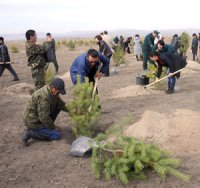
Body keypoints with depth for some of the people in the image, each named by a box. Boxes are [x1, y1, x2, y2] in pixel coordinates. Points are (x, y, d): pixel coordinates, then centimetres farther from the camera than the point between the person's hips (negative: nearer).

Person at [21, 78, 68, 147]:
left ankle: (48, 126, 15)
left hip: (38, 116, 9)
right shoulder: (44, 97, -31)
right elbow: (44, 117, -28)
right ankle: (30, 133, -7)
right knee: (57, 135, -10)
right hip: (33, 122, -9)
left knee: (58, 106, 6)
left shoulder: (53, 92, -2)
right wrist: (53, 127, -14)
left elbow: (60, 103, 10)